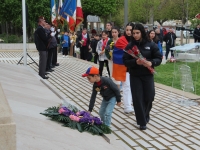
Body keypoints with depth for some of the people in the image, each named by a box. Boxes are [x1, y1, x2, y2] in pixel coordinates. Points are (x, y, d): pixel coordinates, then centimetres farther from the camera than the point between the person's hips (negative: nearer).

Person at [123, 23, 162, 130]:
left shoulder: (151, 45, -2)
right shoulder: (129, 46, -1)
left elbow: (159, 58, -1)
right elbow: (125, 61, -4)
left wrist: (151, 63, -21)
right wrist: (136, 62, -22)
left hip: (148, 75, 0)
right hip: (135, 76, 0)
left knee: (149, 97, 4)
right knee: (138, 98, -1)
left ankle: (146, 115, 34)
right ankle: (142, 122, 10)